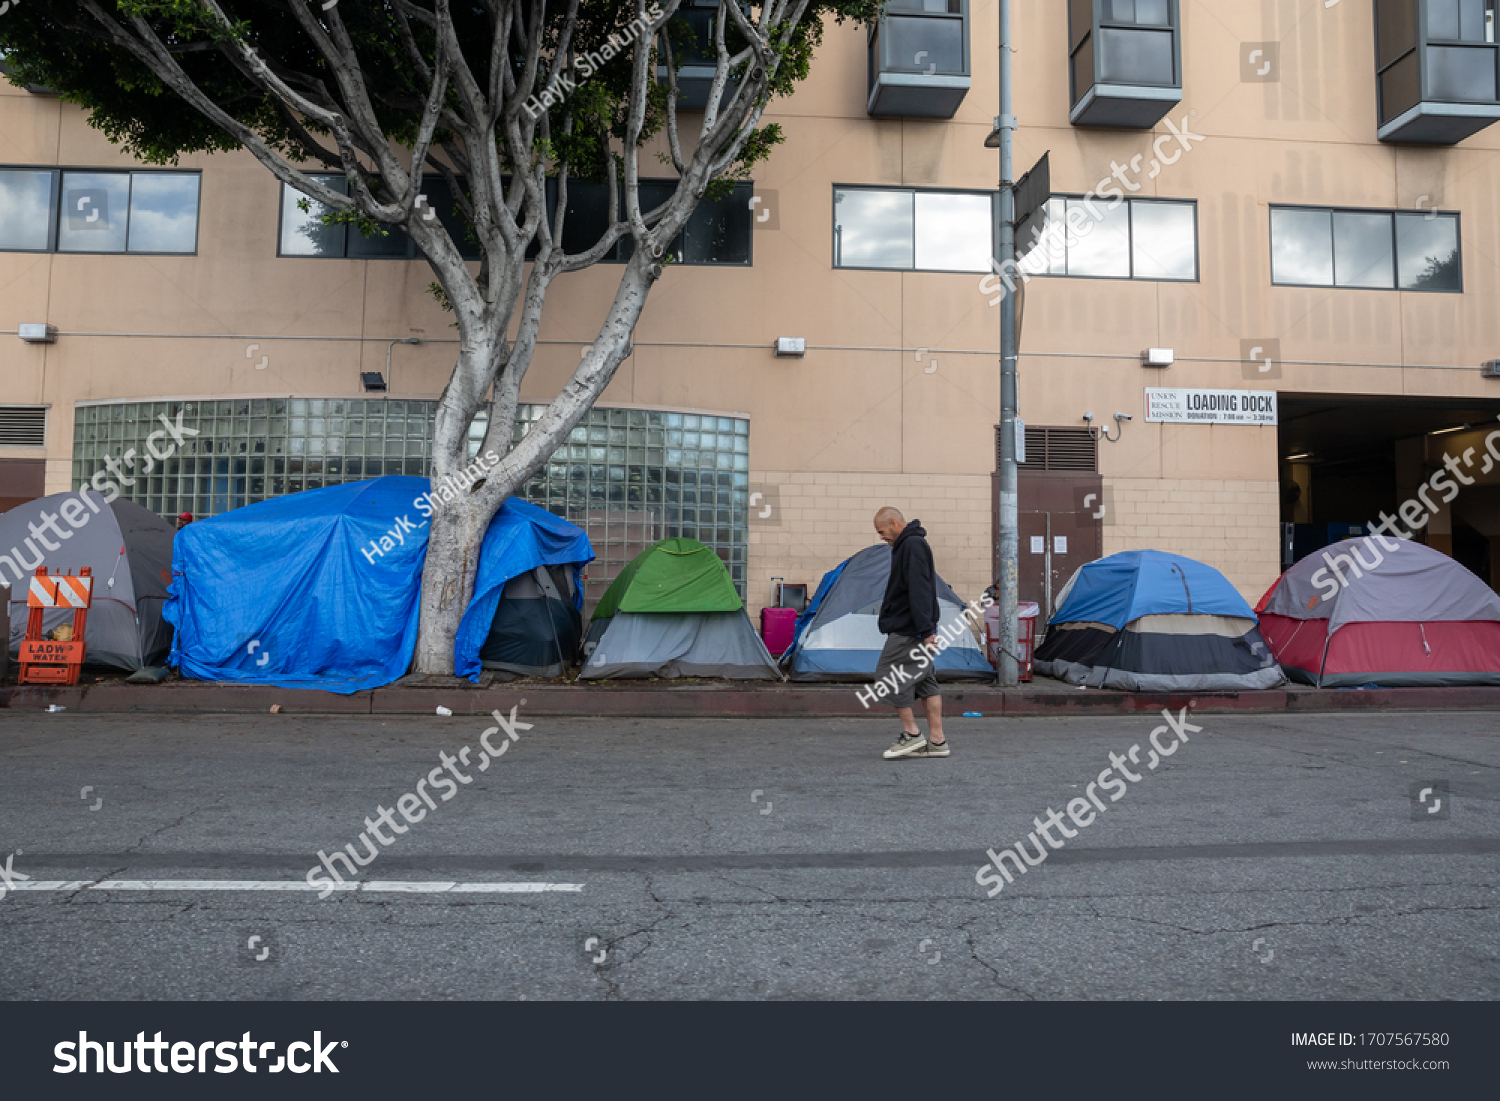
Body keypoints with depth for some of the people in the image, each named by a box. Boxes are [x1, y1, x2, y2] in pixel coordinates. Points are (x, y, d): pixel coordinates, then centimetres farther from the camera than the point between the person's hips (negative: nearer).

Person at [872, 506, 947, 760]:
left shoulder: (912, 545, -15)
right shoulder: (910, 544, 19)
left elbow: (919, 591, -22)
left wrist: (925, 629, -25)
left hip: (909, 630, -10)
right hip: (910, 628, 10)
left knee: (888, 675, -5)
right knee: (925, 680, 8)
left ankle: (912, 734, 0)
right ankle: (937, 741, 10)